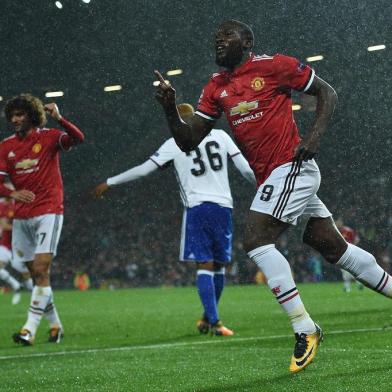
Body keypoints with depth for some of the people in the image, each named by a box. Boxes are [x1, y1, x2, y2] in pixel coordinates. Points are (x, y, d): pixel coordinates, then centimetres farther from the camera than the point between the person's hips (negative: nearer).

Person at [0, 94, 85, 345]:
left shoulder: (49, 137, -4)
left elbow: (78, 138, -21)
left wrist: (59, 119, -35)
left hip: (48, 212, -5)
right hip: (21, 217, 5)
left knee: (41, 270, -14)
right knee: (37, 274, 9)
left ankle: (30, 329, -17)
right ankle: (55, 324, 22)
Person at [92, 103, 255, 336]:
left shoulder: (175, 143, 3)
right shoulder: (220, 136, 9)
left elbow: (144, 169, 1)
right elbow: (246, 169, 6)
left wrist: (109, 183, 10)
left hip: (197, 207, -3)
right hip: (223, 206, 3)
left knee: (205, 265, -4)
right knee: (219, 265, 12)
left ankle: (213, 321, -15)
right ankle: (209, 319, 20)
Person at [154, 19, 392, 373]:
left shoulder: (274, 65, -6)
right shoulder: (215, 88, 13)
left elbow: (327, 92, 1)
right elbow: (188, 141, 10)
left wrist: (315, 135, -13)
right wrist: (170, 108, -6)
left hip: (291, 168, -8)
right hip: (272, 178, 8)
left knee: (257, 242, -17)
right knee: (333, 246, 12)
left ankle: (305, 330, -12)